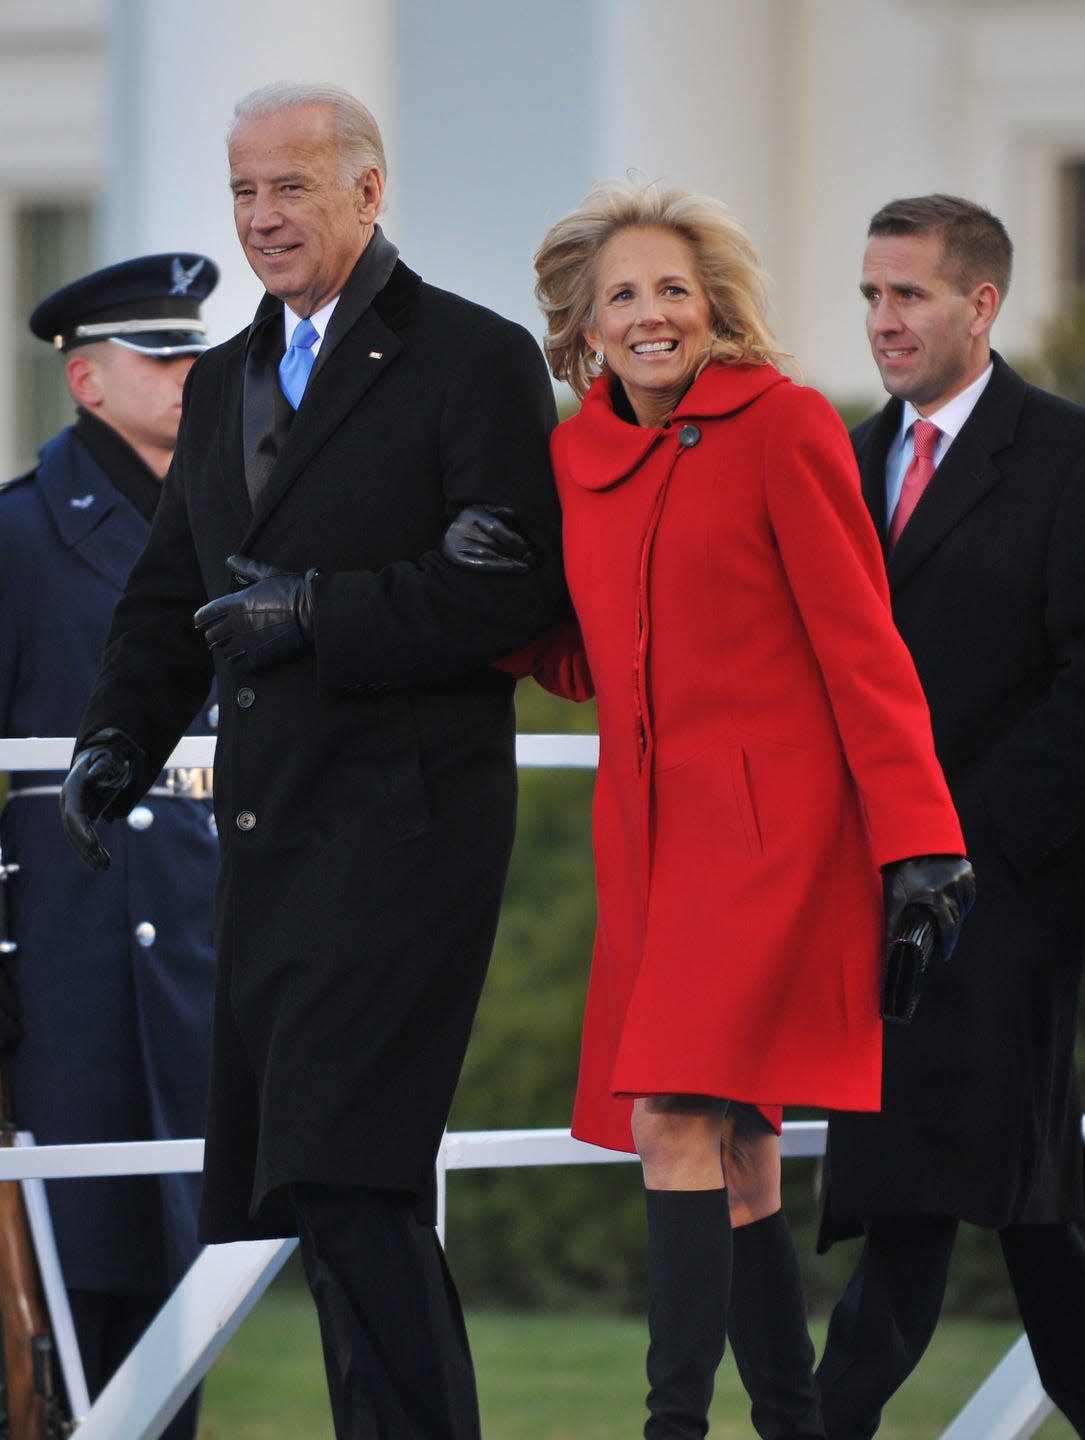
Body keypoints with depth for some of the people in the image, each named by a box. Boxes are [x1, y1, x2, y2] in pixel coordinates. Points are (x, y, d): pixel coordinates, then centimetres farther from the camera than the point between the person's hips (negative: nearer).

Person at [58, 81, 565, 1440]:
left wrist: (318, 613, -18)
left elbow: (519, 587, -13)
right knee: (245, 1182, 8)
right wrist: (118, 735, 7)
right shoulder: (226, 380, 19)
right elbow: (171, 590, 24)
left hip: (403, 813, -8)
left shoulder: (473, 359, -4)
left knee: (337, 1170, -16)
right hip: (271, 823, 8)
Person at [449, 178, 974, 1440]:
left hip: (769, 827, -6)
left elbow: (860, 646, -8)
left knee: (679, 1120, -17)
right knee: (734, 1148, 8)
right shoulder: (575, 458, 11)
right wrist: (503, 586, -1)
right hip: (649, 835, 6)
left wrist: (915, 834, -13)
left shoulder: (783, 426, -6)